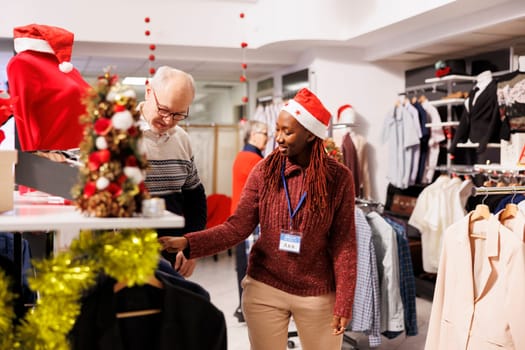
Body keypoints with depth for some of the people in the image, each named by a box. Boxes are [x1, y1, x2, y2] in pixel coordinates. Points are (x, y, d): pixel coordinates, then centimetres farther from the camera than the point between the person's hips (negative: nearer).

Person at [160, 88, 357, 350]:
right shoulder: (265, 170, -6)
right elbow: (237, 227, -11)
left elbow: (344, 244, -7)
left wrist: (344, 303, -9)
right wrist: (188, 243, -24)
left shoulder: (338, 177, -10)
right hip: (264, 289, 1)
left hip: (317, 294, -1)